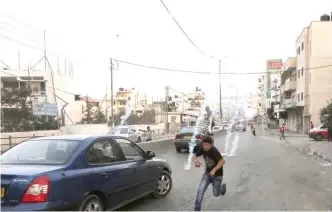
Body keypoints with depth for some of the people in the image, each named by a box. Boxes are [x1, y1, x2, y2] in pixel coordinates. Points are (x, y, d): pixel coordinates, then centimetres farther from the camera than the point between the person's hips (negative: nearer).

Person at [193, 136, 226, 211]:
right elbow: (195, 155, 5)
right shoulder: (202, 149, -11)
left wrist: (214, 170, -47)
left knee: (216, 194, 15)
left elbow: (222, 161, -40)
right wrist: (196, 161, -16)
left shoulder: (214, 150, -29)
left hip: (217, 175, -4)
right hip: (207, 173, 4)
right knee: (200, 191, -13)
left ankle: (223, 187, 48)